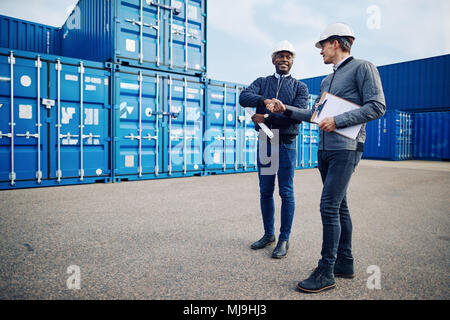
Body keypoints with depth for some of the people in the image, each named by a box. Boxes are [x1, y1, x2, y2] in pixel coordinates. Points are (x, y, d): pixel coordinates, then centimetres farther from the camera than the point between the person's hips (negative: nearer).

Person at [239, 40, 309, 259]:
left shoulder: (299, 87, 6)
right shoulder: (261, 82, 13)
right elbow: (244, 98, -9)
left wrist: (267, 118, -16)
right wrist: (265, 101, -28)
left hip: (286, 144, -3)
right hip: (264, 143, 3)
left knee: (286, 192, -1)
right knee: (265, 191, 9)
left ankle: (284, 239, 11)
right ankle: (268, 234, 24)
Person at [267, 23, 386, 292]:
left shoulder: (362, 67, -2)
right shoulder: (327, 80, 22)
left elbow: (377, 106, -11)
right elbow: (315, 115, 25)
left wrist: (338, 121, -17)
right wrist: (286, 109, 19)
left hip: (346, 148, -8)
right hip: (325, 149, 8)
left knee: (329, 207, -13)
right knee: (339, 206, 11)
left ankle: (326, 273, -4)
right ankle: (345, 263, 22)